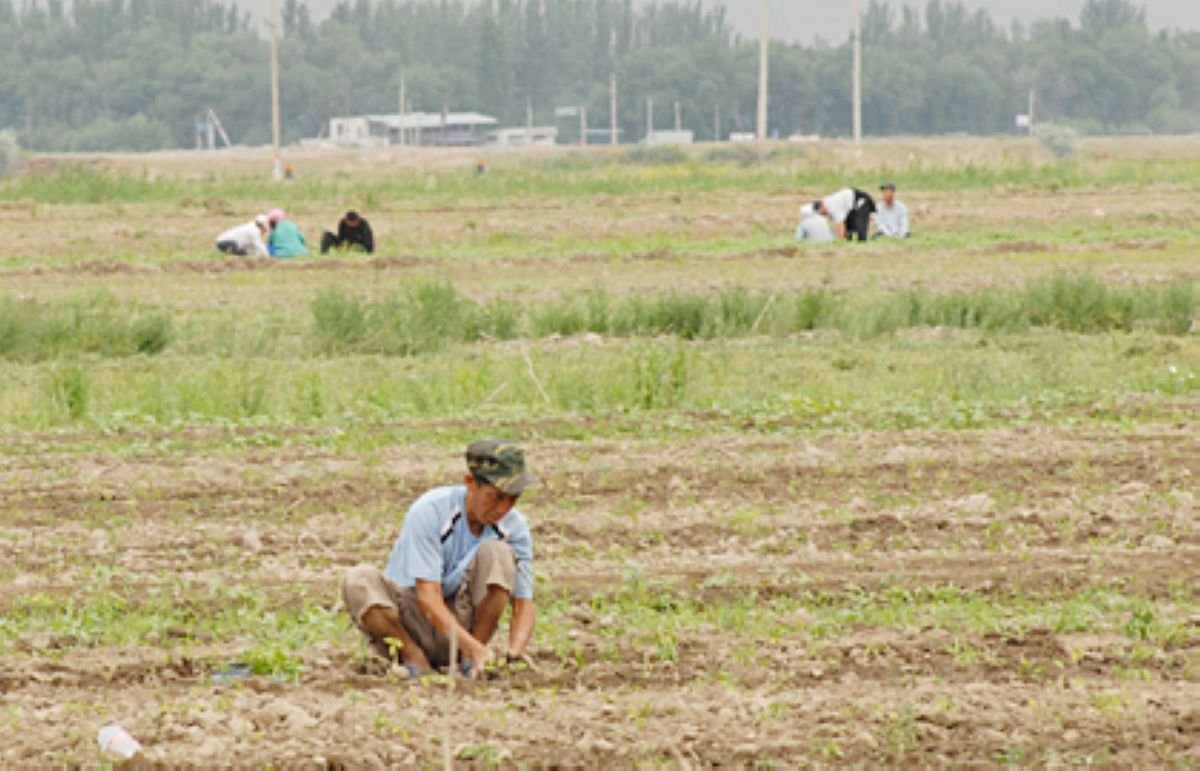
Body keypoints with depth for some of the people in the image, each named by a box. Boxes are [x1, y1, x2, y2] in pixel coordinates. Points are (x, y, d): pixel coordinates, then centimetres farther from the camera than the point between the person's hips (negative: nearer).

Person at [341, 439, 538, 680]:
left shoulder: (514, 526, -9)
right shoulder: (430, 511, -21)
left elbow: (523, 603, -8)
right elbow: (427, 596, -28)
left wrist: (516, 650, -31)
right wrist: (472, 646, -41)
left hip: (463, 620, 3)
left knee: (498, 552, -22)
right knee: (357, 581, -31)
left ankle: (469, 662, -17)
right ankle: (415, 658, -18)